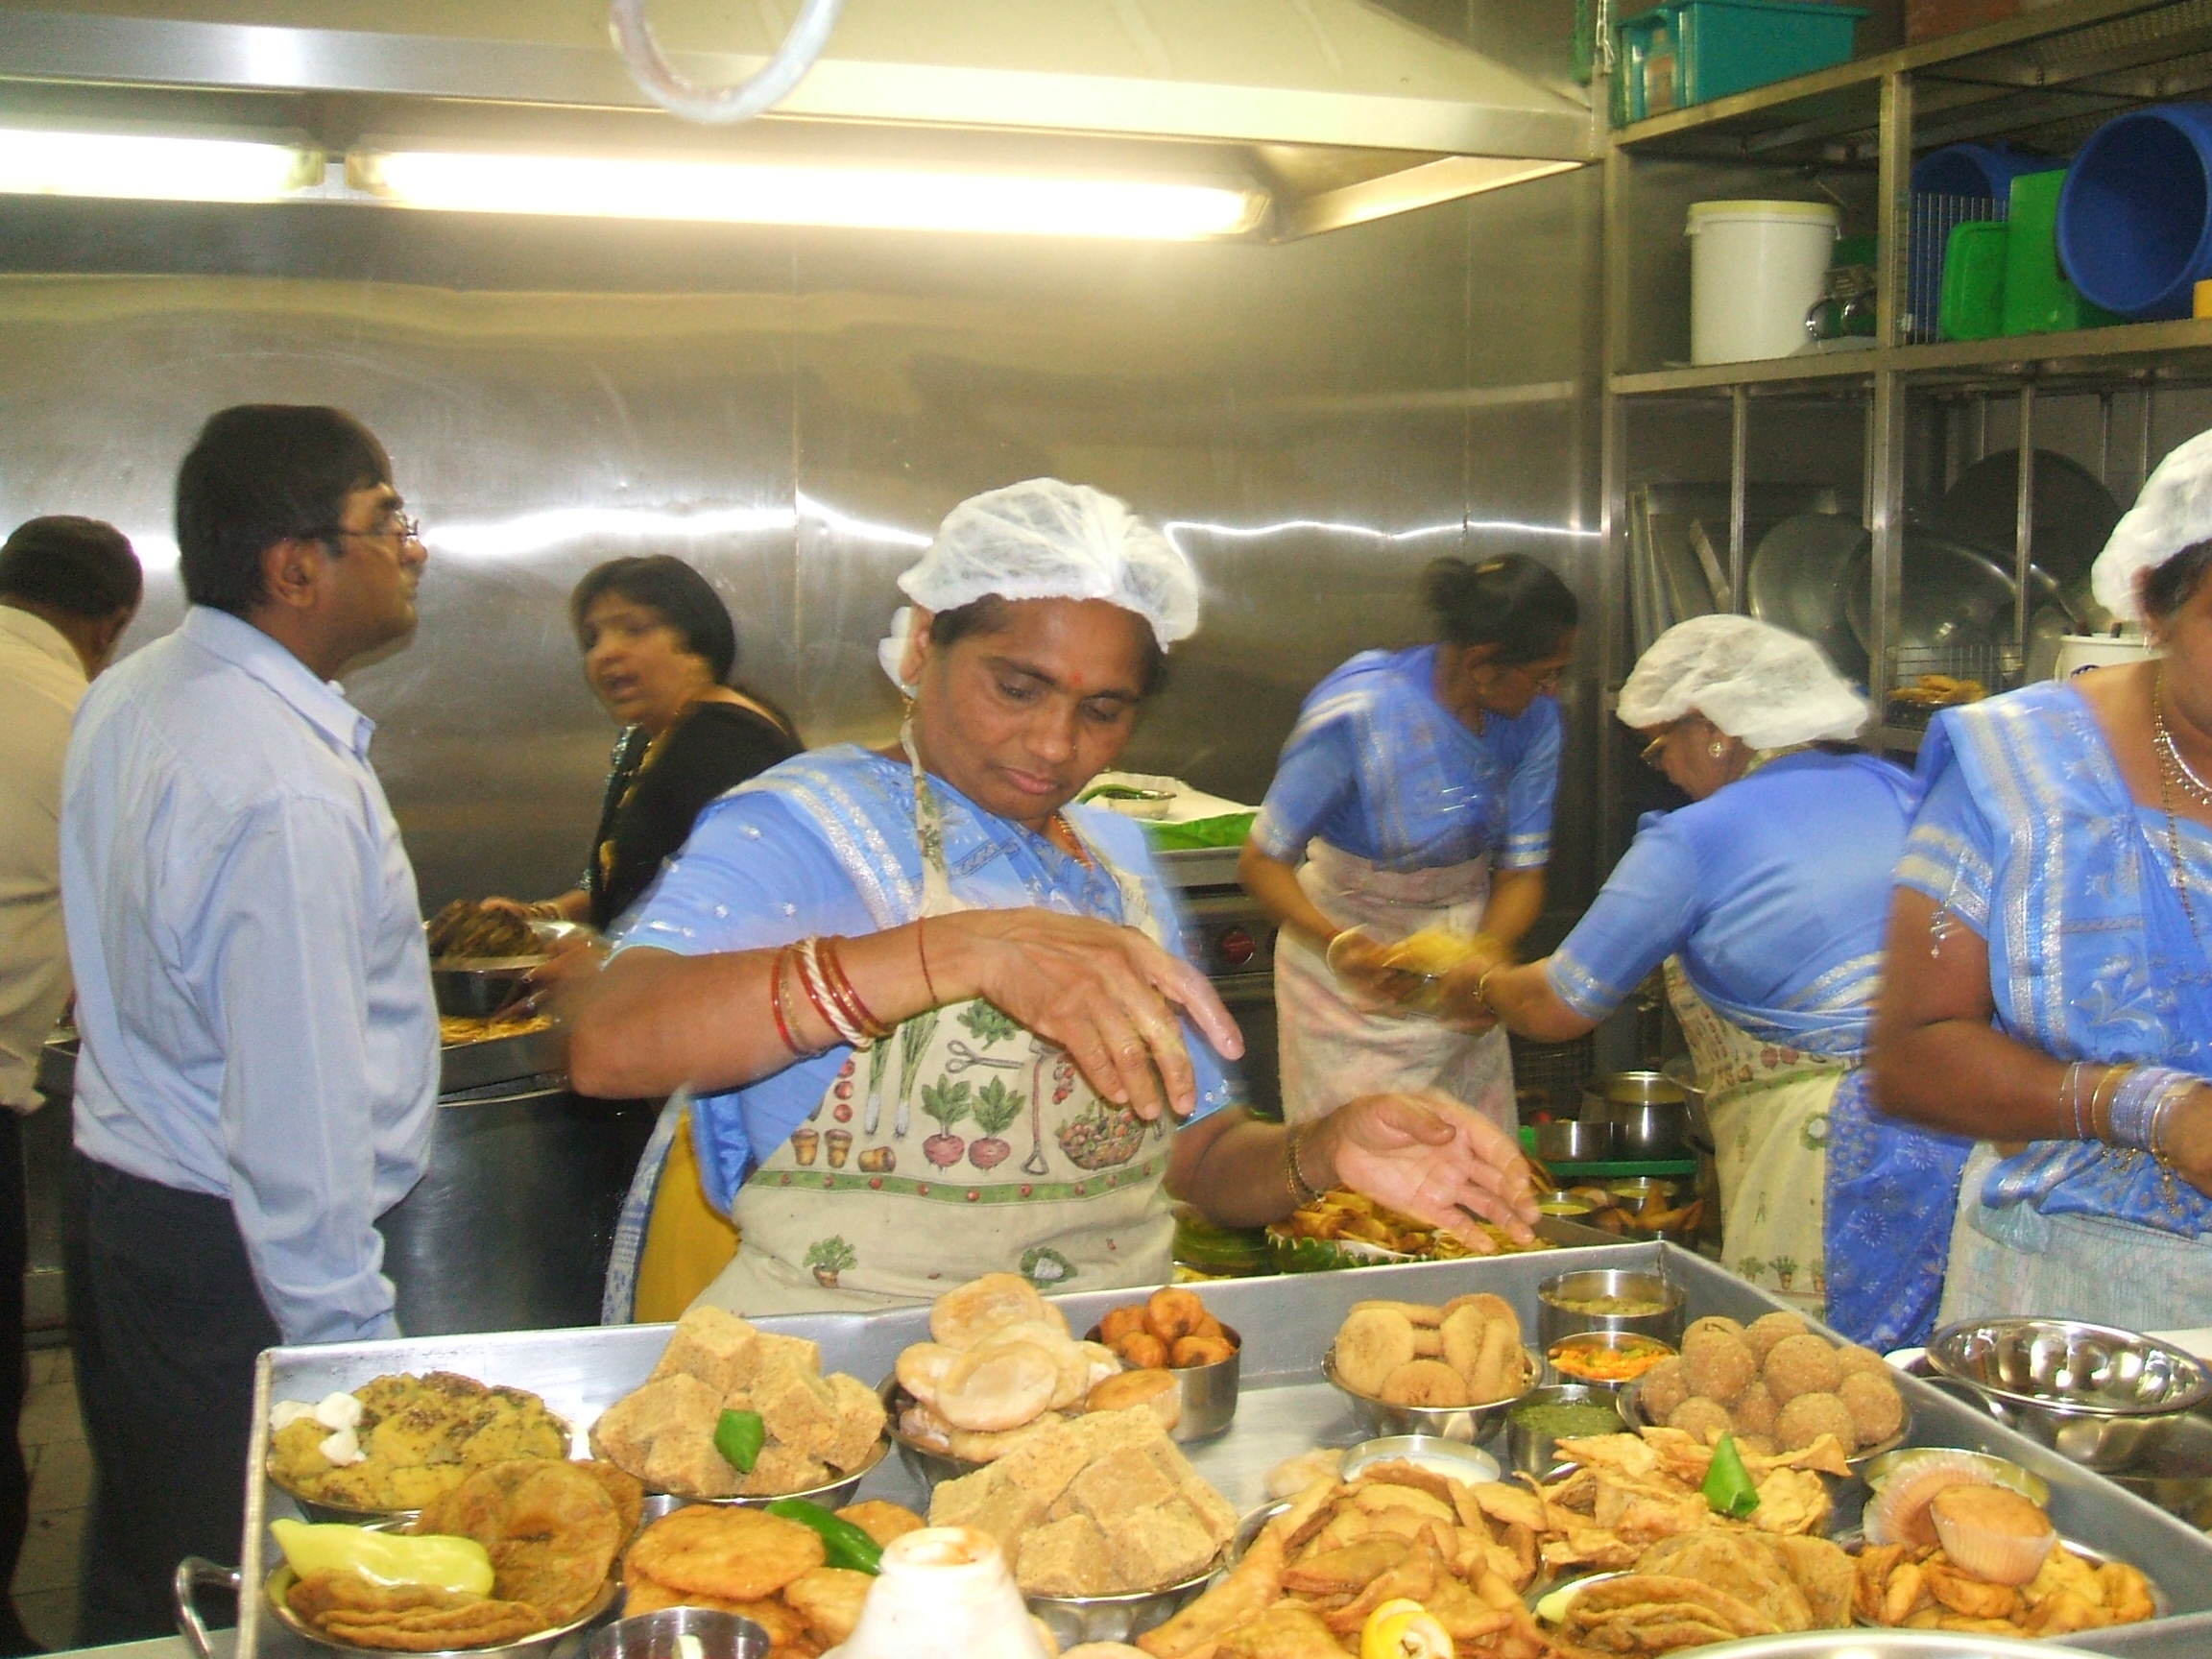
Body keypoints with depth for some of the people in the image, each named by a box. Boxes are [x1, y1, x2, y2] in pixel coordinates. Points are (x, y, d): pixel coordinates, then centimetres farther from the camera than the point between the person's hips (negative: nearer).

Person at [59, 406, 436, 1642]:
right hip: (229, 1260, -9)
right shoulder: (290, 795, -26)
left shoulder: (129, 698, 5)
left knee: (139, 1571, 22)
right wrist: (352, 1345, -20)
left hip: (121, 1183, 9)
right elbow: (299, 1110, -26)